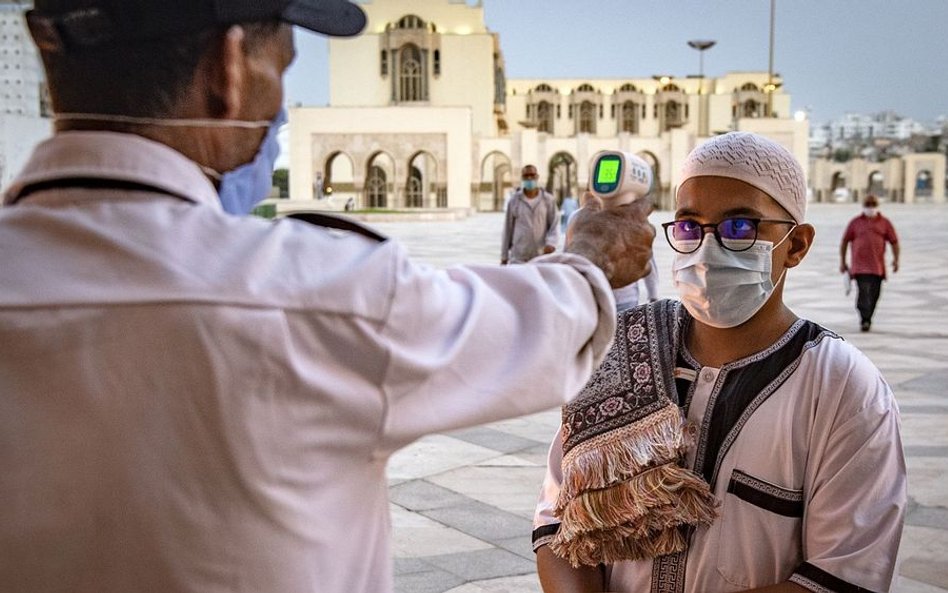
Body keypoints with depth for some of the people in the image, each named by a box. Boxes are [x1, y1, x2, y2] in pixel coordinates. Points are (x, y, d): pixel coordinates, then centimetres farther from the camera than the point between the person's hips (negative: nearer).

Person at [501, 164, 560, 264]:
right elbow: (508, 229, 10)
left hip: (541, 256, 0)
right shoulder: (514, 201, 7)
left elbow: (554, 225, 3)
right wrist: (504, 256, 9)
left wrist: (551, 243, -17)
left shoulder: (548, 200, 6)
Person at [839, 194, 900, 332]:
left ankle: (867, 319, 21)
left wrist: (896, 259, 1)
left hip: (877, 267, 2)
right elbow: (844, 241, 12)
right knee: (863, 292, -15)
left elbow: (894, 242, 12)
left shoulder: (885, 223, 10)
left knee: (874, 295, 7)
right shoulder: (855, 222, 7)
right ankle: (864, 320, -18)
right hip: (860, 266, -2)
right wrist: (842, 261, 10)